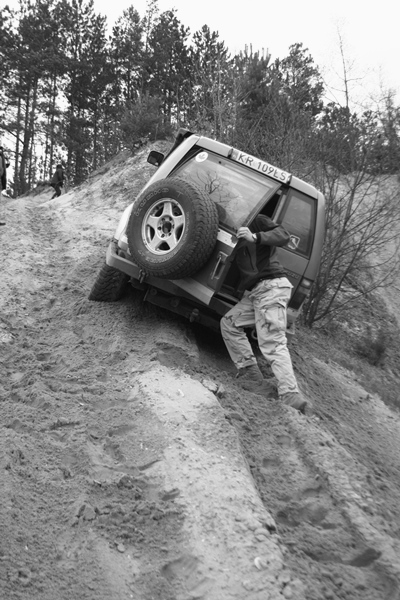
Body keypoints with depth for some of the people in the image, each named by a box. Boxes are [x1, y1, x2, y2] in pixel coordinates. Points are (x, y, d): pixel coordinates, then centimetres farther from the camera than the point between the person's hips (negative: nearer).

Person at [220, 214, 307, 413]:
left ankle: (291, 396, -25)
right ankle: (251, 376, 2)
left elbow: (283, 235, -13)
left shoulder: (256, 221, 2)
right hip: (254, 291, 9)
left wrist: (255, 237, -26)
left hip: (272, 285, -9)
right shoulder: (235, 233, 25)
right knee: (229, 323, 5)